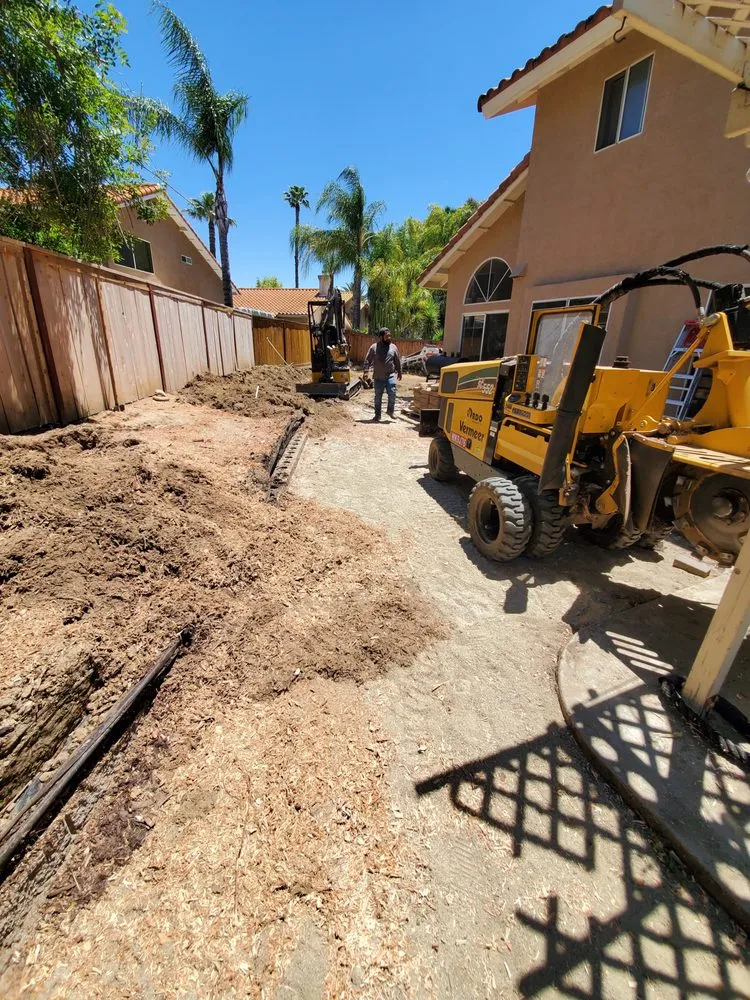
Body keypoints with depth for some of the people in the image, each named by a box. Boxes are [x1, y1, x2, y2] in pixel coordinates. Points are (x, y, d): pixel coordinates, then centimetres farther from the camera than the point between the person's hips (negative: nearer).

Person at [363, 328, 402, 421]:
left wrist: (399, 372, 17)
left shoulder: (393, 347, 7)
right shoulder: (374, 347, 0)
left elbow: (397, 361, 14)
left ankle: (391, 410, 10)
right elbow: (368, 360, 1)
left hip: (391, 375, 1)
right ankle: (377, 414, 18)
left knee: (392, 393, -12)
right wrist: (365, 371, -9)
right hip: (378, 377, 0)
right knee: (378, 396, 6)